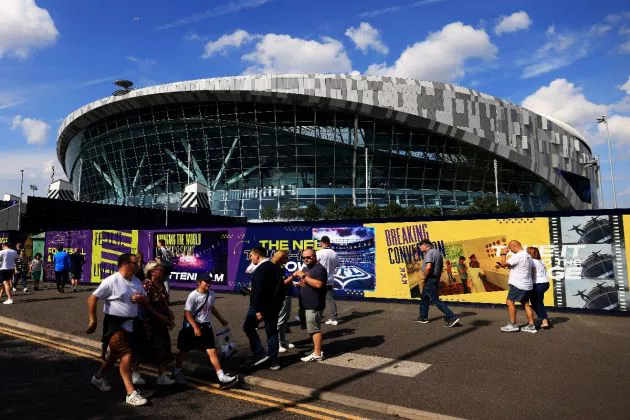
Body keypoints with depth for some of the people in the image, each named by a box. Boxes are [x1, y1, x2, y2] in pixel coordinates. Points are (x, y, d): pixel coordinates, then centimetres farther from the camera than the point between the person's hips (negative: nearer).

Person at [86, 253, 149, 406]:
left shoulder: (136, 281, 6)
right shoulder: (111, 281, -16)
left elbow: (146, 302, 12)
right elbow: (92, 299, -15)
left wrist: (141, 298, -11)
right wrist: (93, 321, -18)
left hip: (129, 324, 8)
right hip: (115, 324, -8)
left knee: (116, 354, 23)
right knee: (126, 356, -13)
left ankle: (98, 377, 48)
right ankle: (131, 394, -8)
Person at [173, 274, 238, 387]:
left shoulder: (211, 294, 4)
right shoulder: (193, 295, -16)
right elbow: (187, 312, -21)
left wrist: (221, 319, 28)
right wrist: (195, 327, -27)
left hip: (206, 326, 4)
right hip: (191, 327, -4)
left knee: (212, 351, -2)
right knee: (184, 350, 12)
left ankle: (222, 377, -4)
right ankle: (176, 372, 36)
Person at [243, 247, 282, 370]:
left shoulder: (260, 269, -19)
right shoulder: (274, 267, 8)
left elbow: (258, 290, -23)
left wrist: (257, 310, -22)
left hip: (260, 305, -7)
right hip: (273, 305, 8)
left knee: (248, 327, 13)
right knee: (272, 331, 13)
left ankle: (260, 354, 8)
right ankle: (273, 361, 16)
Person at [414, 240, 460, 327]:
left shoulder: (430, 252, -16)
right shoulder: (437, 252, 15)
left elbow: (428, 267, -28)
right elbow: (440, 268, 17)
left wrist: (424, 279, -16)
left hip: (430, 279, -10)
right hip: (436, 279, 10)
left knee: (435, 299, -8)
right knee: (424, 297, 21)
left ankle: (451, 317, -11)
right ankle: (423, 317, 29)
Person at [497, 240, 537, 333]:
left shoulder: (518, 256, -16)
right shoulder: (528, 256, 15)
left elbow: (504, 264, -20)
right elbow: (533, 268, 23)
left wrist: (504, 254, -4)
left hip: (518, 284, -10)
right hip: (527, 285, 10)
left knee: (510, 302, -3)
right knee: (525, 304, 12)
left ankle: (512, 325, -2)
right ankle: (531, 326, 13)